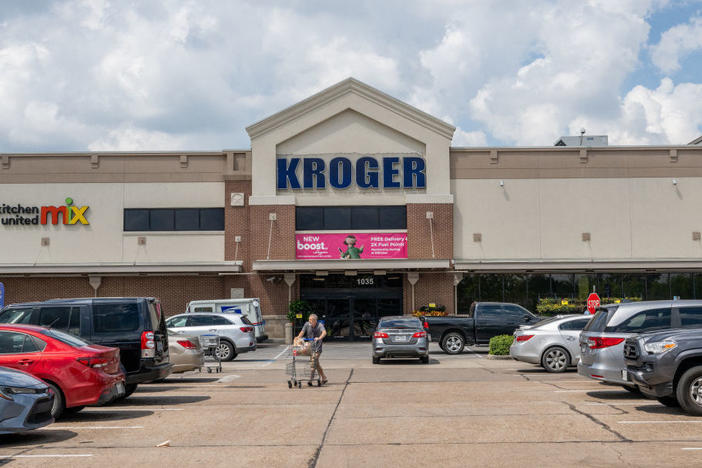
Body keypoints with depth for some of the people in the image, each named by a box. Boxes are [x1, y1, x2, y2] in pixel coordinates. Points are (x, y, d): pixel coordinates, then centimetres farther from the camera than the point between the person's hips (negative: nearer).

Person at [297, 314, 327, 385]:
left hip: (317, 347, -5)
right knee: (316, 364, 10)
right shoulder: (307, 324, -1)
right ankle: (324, 378, 23)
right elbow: (302, 332, -11)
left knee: (313, 362, -16)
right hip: (309, 346, 5)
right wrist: (298, 338, -29)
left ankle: (310, 379, -18)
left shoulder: (320, 325, -12)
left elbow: (324, 332, -29)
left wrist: (319, 338, -46)